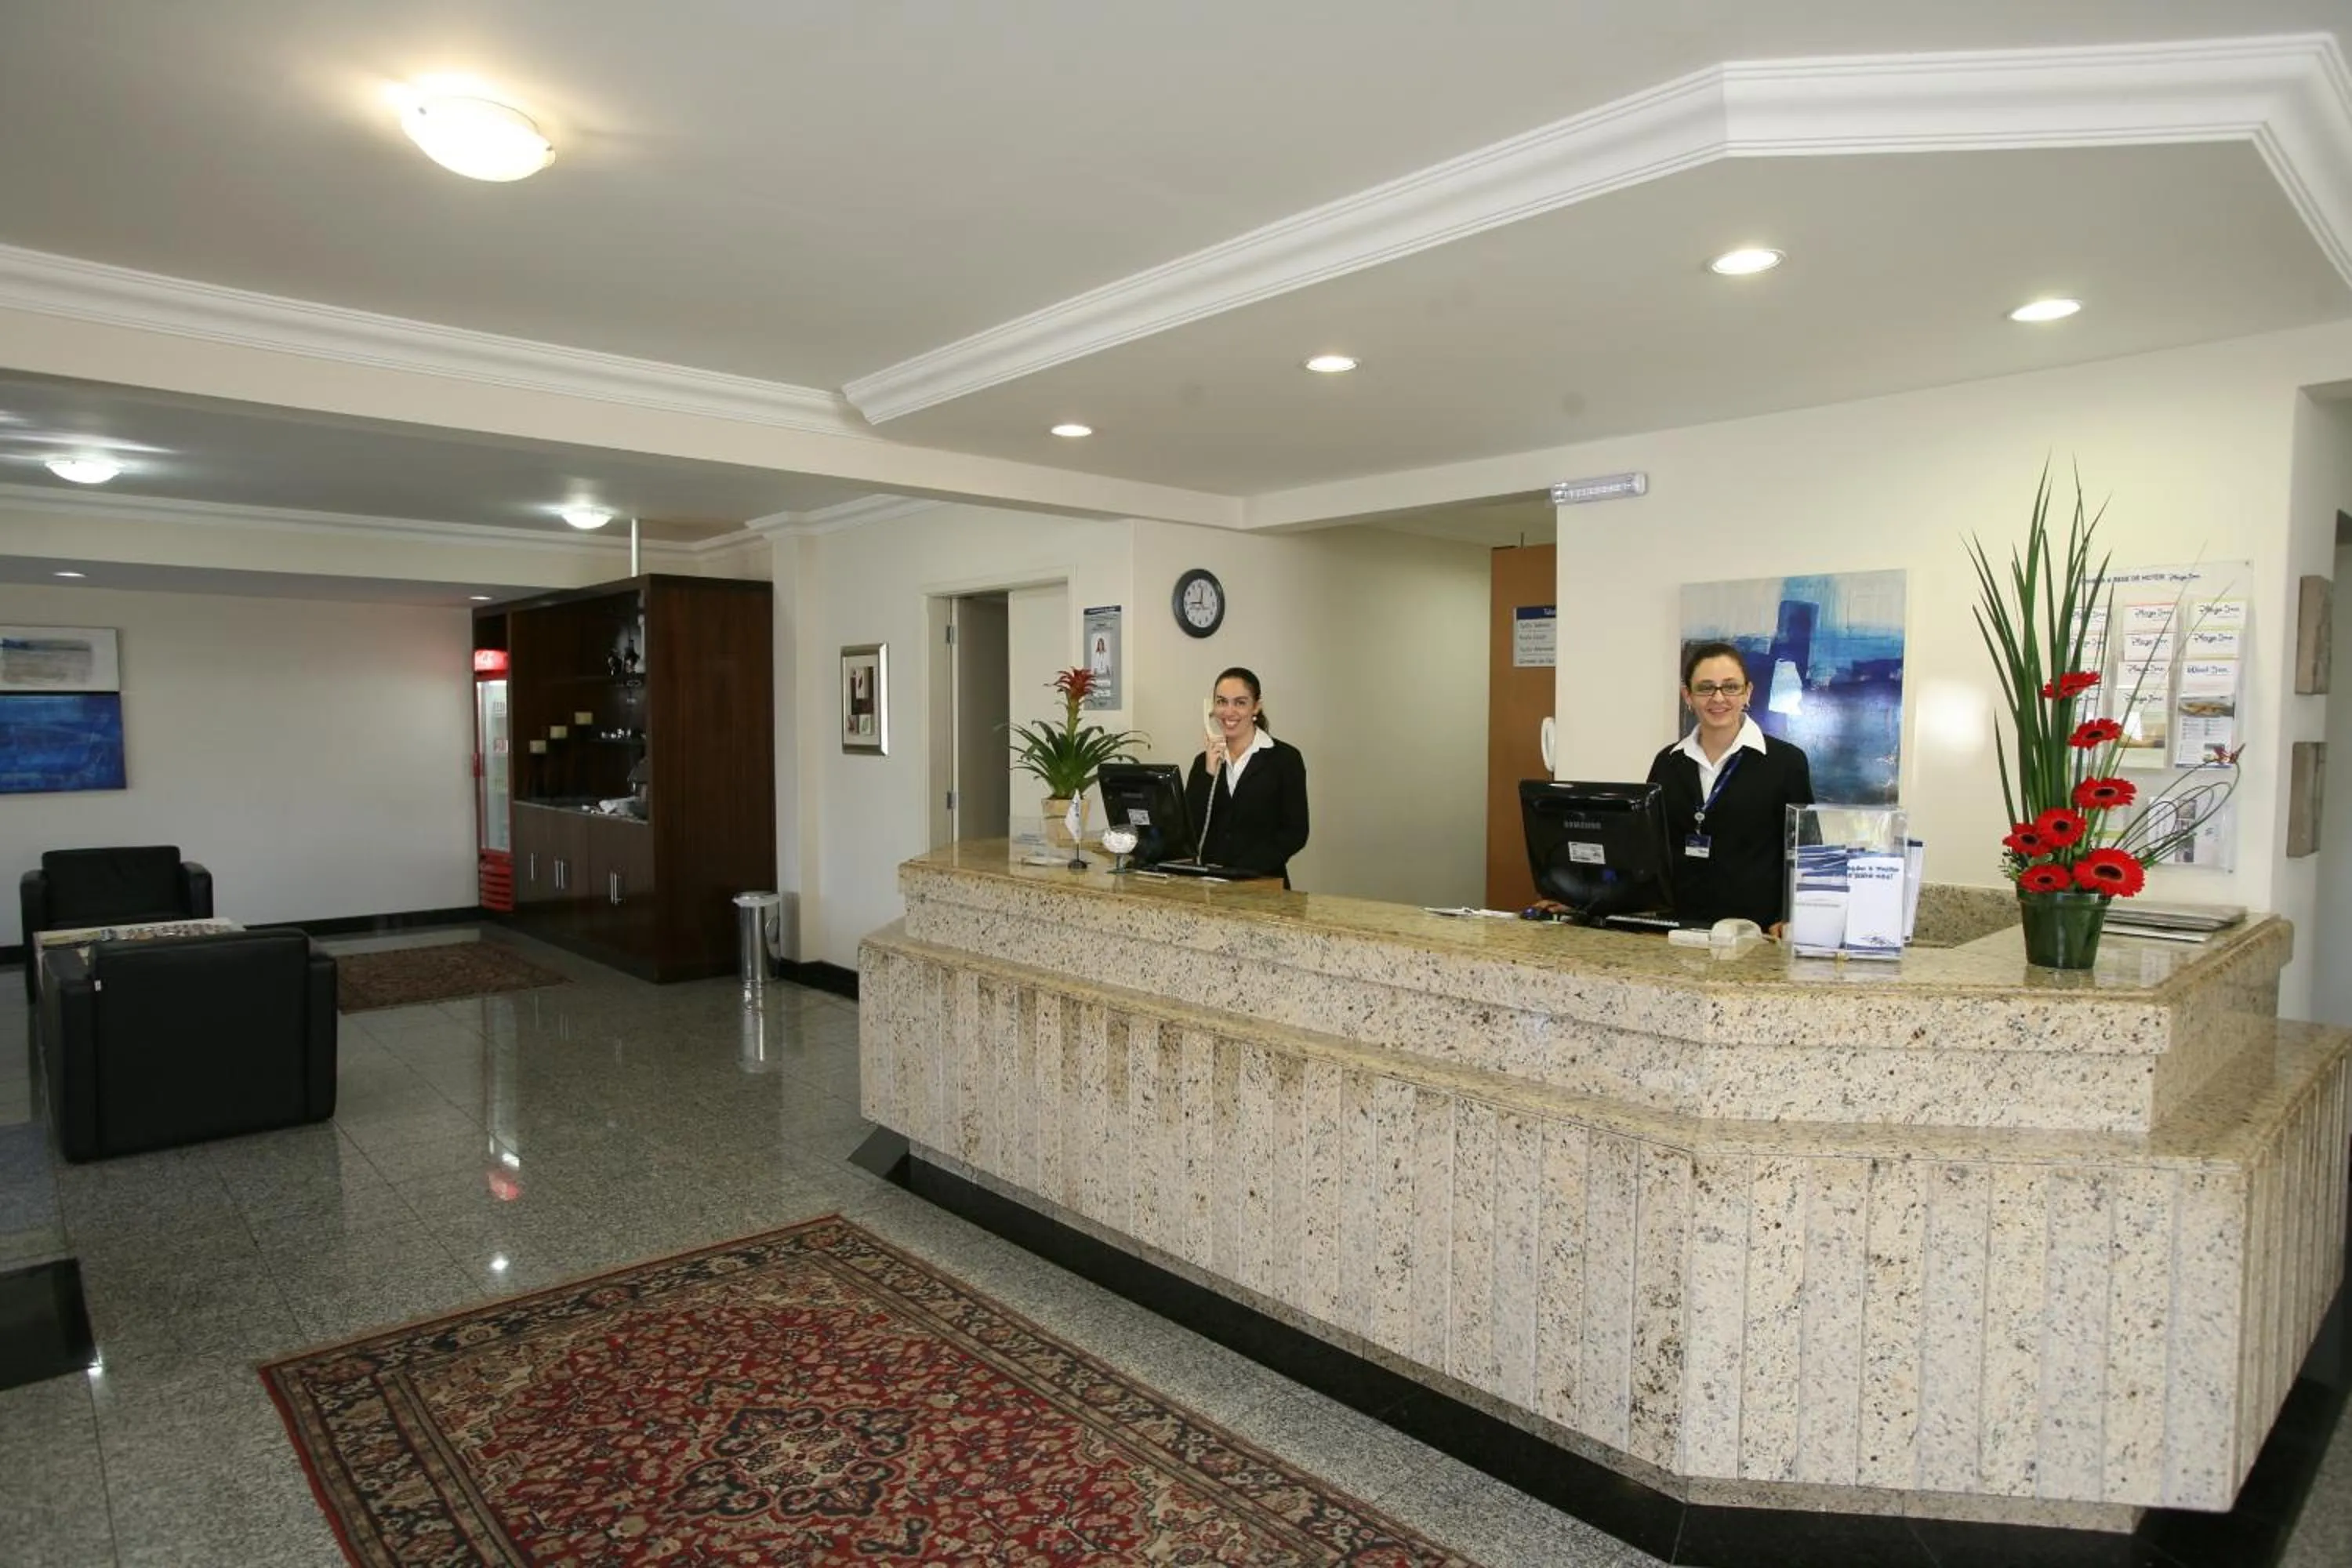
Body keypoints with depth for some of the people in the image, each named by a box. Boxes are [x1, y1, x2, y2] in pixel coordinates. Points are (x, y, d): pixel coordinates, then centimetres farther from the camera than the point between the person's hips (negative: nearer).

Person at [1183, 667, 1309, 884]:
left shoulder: (1285, 758, 2)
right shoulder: (1204, 761, 14)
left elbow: (1295, 833, -2)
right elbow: (1188, 830, 5)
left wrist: (1242, 871, -11)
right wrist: (1208, 774, -4)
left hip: (1263, 883, -2)